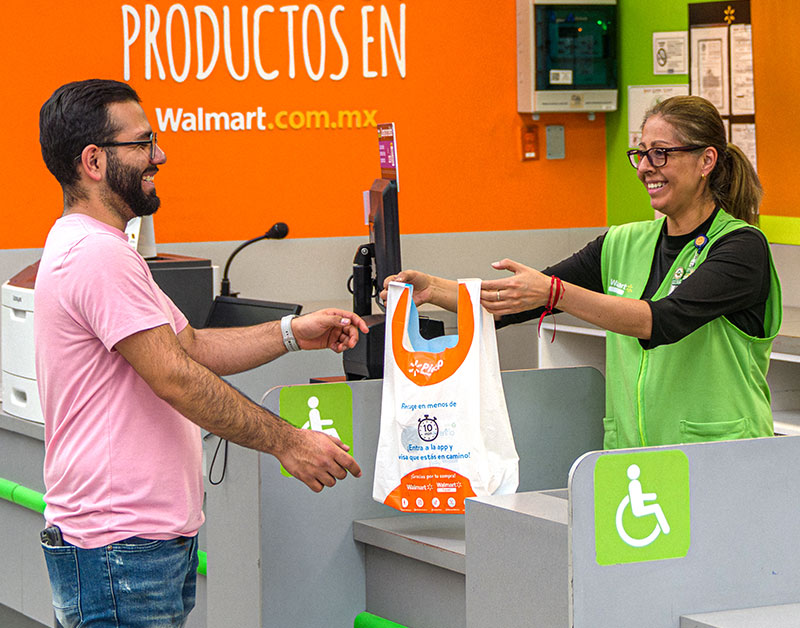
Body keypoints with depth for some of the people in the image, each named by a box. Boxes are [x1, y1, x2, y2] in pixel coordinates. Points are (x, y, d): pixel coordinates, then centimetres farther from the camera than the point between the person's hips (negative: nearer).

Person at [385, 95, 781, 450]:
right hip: (629, 461, 5)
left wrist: (553, 292, -32)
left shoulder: (742, 246, -7)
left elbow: (666, 320, -24)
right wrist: (434, 289, -6)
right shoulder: (622, 246, 13)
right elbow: (512, 303, 10)